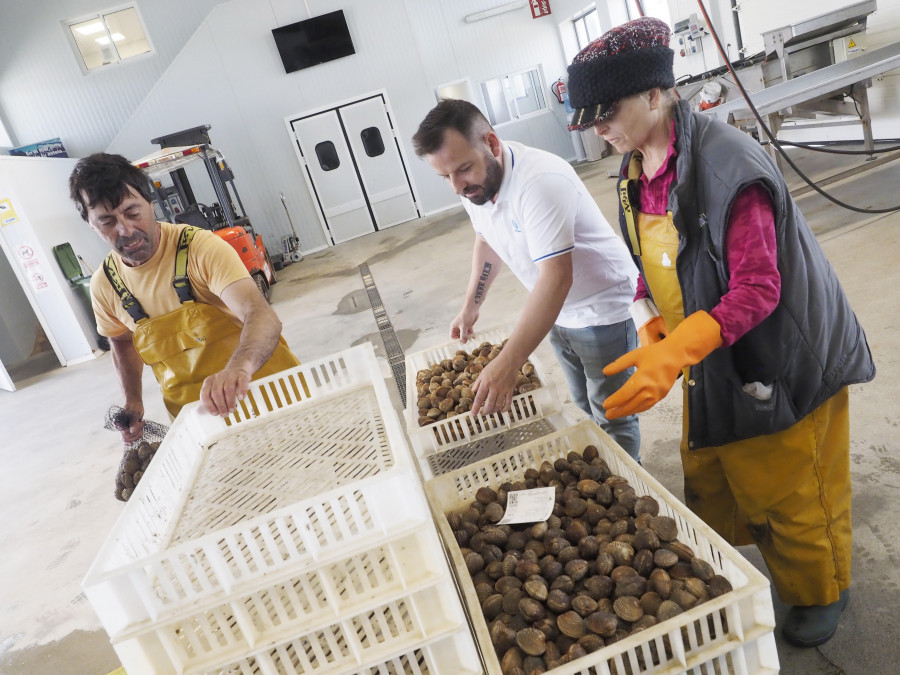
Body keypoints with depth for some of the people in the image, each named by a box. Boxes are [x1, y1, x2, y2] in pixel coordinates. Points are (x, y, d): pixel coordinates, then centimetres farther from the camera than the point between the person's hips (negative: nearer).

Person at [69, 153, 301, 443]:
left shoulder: (201, 247, -20)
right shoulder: (104, 285, -2)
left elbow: (262, 316, -35)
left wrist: (239, 368, -54)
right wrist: (133, 403, 7)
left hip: (263, 385, -4)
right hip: (192, 412, 4)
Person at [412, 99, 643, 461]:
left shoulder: (539, 181, -33)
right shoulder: (474, 183, -7)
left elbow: (557, 278, -39)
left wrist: (507, 364, -45)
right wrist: (470, 305, 9)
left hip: (602, 307, -7)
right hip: (559, 311, 7)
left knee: (611, 418, 8)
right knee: (584, 411, 21)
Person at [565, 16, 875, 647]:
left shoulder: (726, 164, -28)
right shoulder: (636, 170, -2)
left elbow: (757, 291, -29)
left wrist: (671, 355, -38)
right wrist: (654, 339, -6)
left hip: (778, 358, -7)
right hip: (707, 355, 7)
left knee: (789, 492, 13)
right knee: (707, 476, 21)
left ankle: (821, 592, 43)